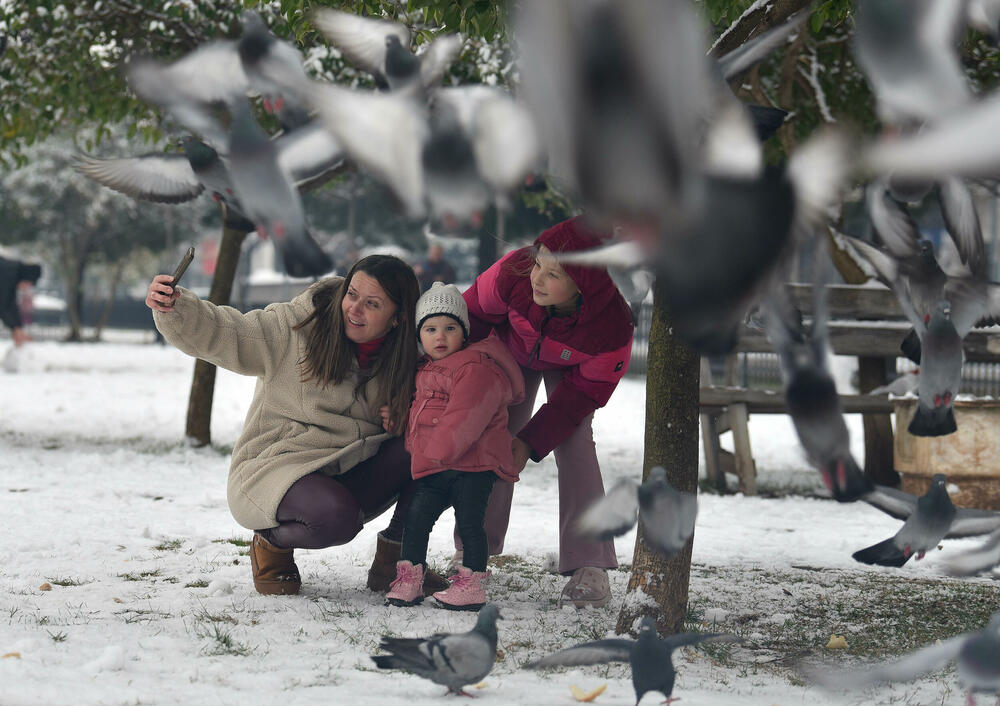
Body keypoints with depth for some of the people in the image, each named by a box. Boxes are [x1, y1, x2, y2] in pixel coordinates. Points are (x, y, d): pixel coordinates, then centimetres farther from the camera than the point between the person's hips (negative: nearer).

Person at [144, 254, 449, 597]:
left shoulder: (400, 361, 4)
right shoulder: (298, 327, -11)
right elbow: (222, 335, -19)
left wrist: (405, 419, -7)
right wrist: (174, 309, -39)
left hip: (347, 478, 5)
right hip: (274, 469, -5)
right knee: (336, 517, -38)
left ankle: (394, 561, -4)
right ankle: (272, 542, -2)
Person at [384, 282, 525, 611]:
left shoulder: (476, 369, -10)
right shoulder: (423, 371, 19)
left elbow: (464, 418, -20)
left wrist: (436, 452, -23)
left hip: (473, 463, -8)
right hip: (433, 471, 8)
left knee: (469, 522, -6)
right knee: (416, 517, 1)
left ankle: (472, 583, 0)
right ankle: (409, 577, 7)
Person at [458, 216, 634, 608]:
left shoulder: (613, 328, -42)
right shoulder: (514, 272, -40)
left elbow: (585, 392, -28)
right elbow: (474, 313, -18)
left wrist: (532, 443, -31)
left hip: (570, 368, -2)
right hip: (513, 351, 2)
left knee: (573, 442, -18)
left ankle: (590, 568, -16)